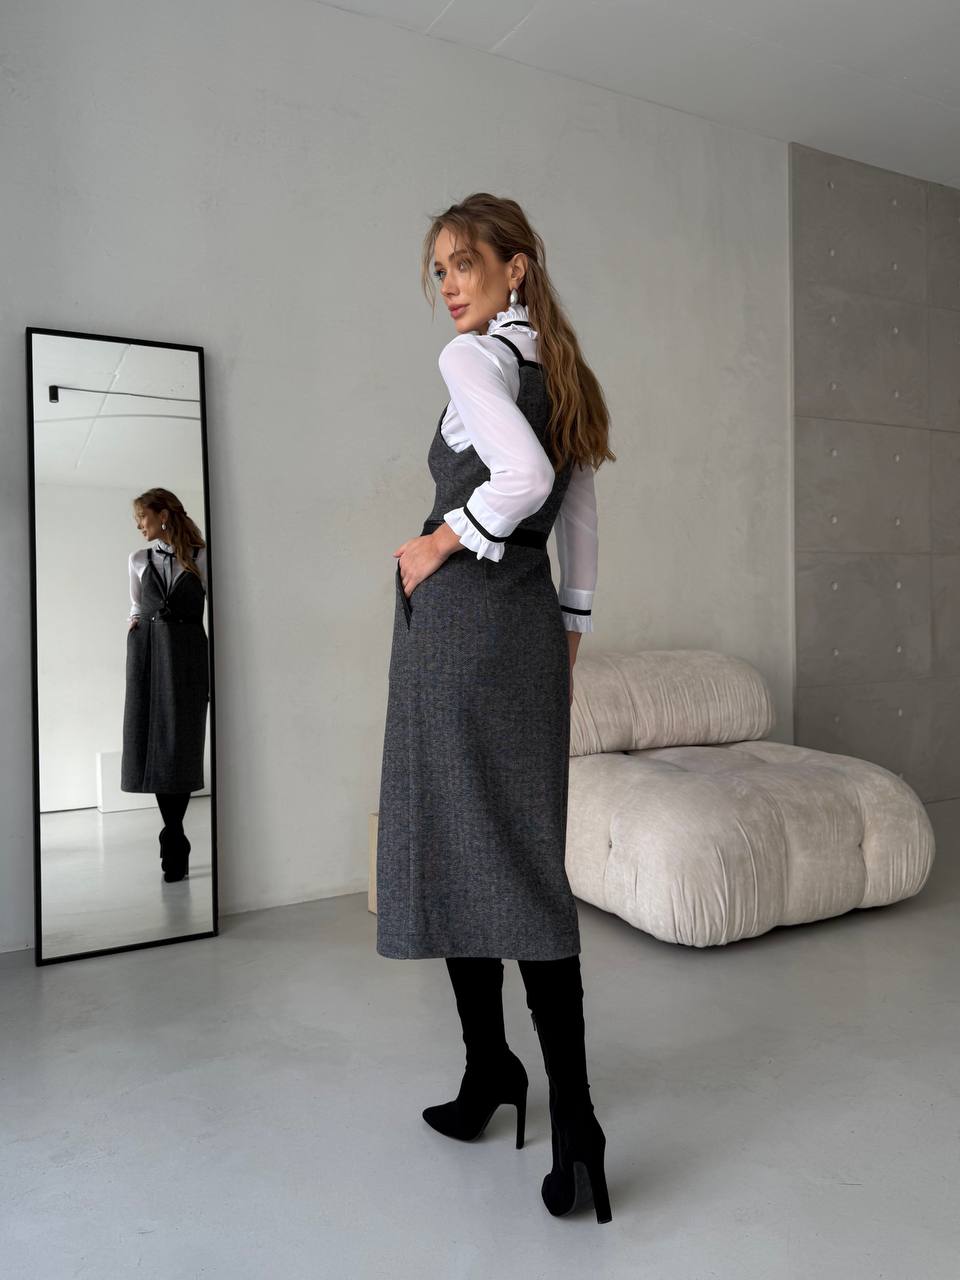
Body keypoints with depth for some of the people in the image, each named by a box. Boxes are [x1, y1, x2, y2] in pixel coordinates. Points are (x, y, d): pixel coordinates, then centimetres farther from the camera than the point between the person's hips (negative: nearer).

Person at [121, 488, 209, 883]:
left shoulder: (200, 558, 2)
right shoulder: (139, 560, 13)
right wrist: (133, 621, 5)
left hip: (188, 655, -3)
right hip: (148, 654, 3)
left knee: (182, 744, -4)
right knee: (153, 742, -1)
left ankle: (172, 842, 4)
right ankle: (175, 841, 8)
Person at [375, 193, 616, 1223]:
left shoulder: (473, 356, -5)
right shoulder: (561, 371, 19)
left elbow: (522, 473, -24)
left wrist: (442, 540, -10)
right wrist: (567, 637, 22)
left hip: (460, 618, -8)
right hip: (533, 624, 8)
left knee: (452, 848, 3)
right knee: (528, 858, 6)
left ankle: (491, 1069, 17)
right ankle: (572, 1123, 10)